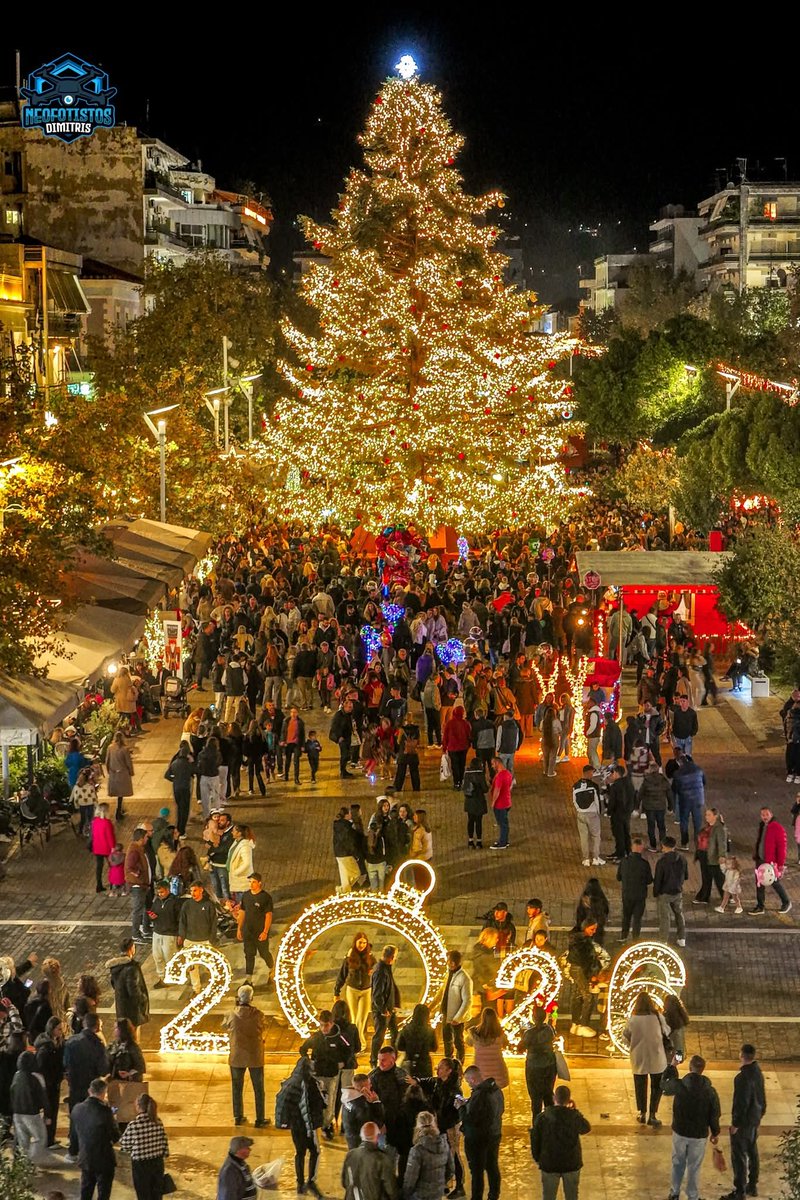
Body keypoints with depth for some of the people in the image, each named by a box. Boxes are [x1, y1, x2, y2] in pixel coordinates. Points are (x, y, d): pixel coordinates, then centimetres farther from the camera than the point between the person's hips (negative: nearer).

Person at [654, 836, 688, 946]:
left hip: (664, 893, -5)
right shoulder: (682, 859, -6)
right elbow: (686, 876, 6)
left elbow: (657, 880, -16)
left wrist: (655, 893, -3)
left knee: (664, 917, 5)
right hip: (678, 892, 5)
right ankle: (682, 938, 26)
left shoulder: (662, 861, -20)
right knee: (679, 914, 20)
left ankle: (663, 940, 9)